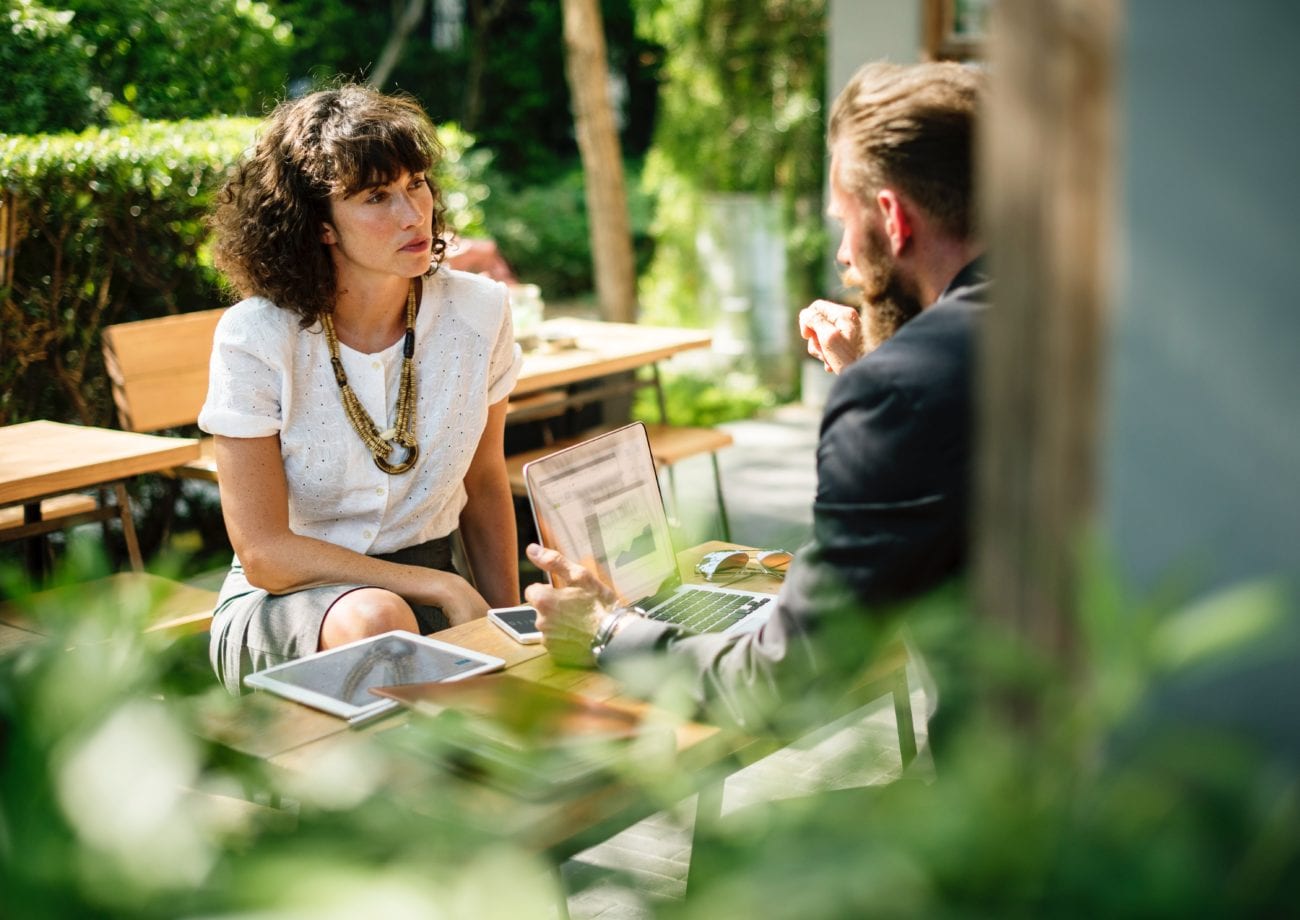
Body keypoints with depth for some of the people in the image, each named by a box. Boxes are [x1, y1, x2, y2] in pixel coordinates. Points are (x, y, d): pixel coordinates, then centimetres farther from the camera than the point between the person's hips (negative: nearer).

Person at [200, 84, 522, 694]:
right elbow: (265, 553, -15)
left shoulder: (478, 312, -6)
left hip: (430, 594, 3)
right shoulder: (255, 339, -16)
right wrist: (442, 588, -20)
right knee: (375, 619, -36)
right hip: (283, 602, -3)